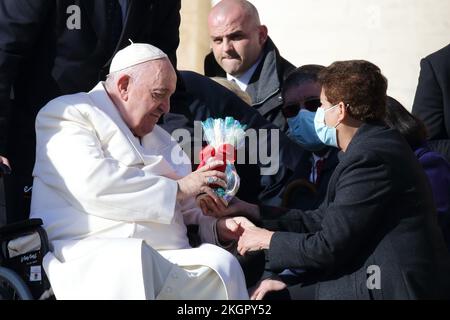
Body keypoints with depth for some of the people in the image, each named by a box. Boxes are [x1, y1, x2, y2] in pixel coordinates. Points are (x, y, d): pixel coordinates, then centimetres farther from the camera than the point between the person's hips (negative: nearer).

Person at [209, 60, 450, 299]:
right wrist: (250, 210, 17)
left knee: (272, 295, -6)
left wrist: (268, 240, -2)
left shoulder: (369, 157, -18)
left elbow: (328, 248, -17)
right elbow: (322, 219, 15)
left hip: (390, 288, -9)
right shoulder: (372, 145, 13)